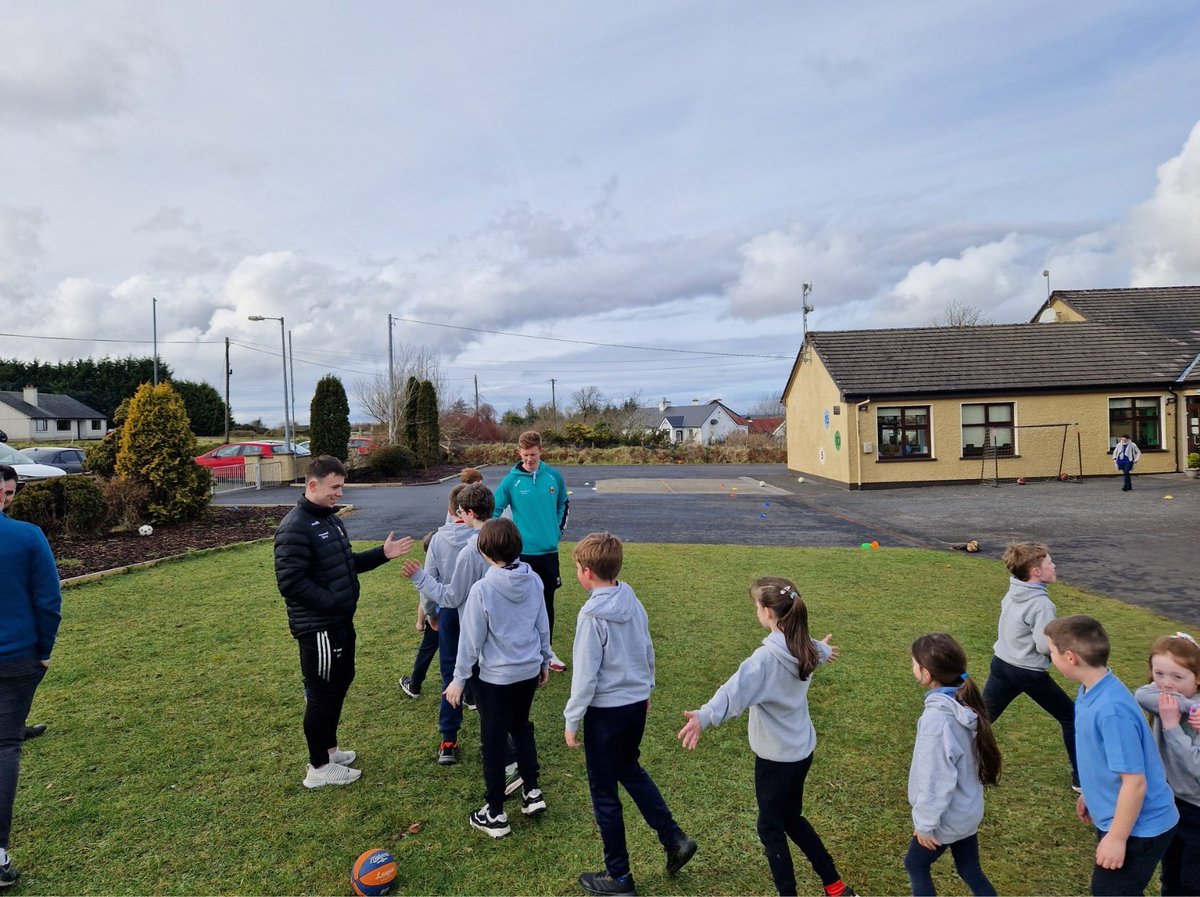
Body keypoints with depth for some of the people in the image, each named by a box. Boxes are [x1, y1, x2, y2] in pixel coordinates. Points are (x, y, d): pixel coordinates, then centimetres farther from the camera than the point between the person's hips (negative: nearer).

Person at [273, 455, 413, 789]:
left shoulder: (330, 519, 10)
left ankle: (328, 748, 39)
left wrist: (381, 554, 5)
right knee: (322, 693, 3)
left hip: (340, 622, 10)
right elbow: (290, 582, -25)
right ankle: (319, 767, 19)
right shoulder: (295, 527, -20)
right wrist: (332, 603, -23)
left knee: (341, 682, 21)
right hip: (318, 627, -10)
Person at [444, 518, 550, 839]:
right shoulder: (534, 580, -6)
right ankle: (532, 792, 31)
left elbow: (471, 640, -14)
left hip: (496, 677, -5)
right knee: (521, 727, 26)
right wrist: (544, 661, 19)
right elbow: (543, 626, 4)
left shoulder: (482, 589, -21)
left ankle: (495, 814, 22)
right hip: (529, 671, 5)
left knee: (494, 743, 10)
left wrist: (459, 679, -2)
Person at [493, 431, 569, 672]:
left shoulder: (554, 476, 0)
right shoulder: (511, 480, -9)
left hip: (549, 550, 3)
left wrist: (558, 530, 11)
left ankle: (547, 650, 27)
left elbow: (563, 504, 16)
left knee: (547, 602, 13)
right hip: (523, 551, -3)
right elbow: (493, 511, -4)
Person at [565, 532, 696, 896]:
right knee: (631, 770, 29)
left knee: (604, 792, 10)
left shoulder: (592, 615, -22)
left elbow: (585, 674, -19)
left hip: (606, 711, -7)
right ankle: (674, 839, 27)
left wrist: (571, 719, -8)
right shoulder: (634, 602, -2)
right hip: (637, 704, 7)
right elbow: (648, 652, 10)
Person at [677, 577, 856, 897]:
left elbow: (735, 691, -46)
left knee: (770, 828, 12)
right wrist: (824, 649, 50)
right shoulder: (804, 648, -2)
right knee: (792, 818, 27)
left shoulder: (767, 657, -28)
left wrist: (703, 717, -61)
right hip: (802, 750, 8)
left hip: (776, 756, -8)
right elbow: (816, 651, 25)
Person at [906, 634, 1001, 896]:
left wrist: (924, 822, -12)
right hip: (968, 809, 7)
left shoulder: (937, 717, -33)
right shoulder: (965, 701, -7)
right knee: (970, 871, 22)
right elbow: (960, 757, 5)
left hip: (948, 815, -7)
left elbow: (936, 778, -26)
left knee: (915, 864, 17)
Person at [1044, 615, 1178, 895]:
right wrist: (1089, 794, 21)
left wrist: (1117, 838, -19)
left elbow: (1135, 782, -28)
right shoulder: (1091, 690, -5)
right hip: (1115, 815, 9)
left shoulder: (1112, 710, -34)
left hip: (1138, 828, -9)